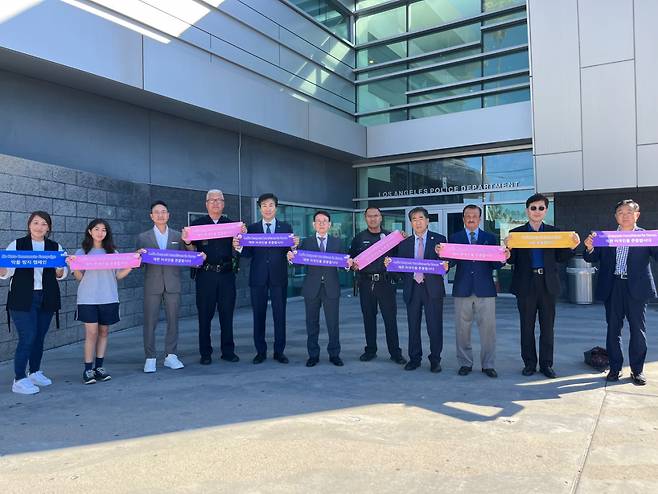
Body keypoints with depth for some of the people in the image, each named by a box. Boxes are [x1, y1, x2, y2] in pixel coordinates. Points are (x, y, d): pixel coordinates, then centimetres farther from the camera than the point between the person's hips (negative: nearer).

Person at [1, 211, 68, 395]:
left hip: (47, 299, 3)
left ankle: (35, 372, 27)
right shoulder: (16, 245, 2)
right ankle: (19, 380, 1)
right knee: (27, 337, -8)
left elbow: (60, 276, 7)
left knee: (39, 337, 11)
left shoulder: (55, 247, 8)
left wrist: (60, 268, -14)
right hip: (22, 299, -3)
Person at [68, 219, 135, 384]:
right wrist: (73, 266, -16)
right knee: (91, 333, -6)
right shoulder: (82, 253, 5)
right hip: (88, 299, -2)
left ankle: (99, 366, 17)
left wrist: (131, 266, -7)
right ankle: (88, 369, 2)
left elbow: (118, 275, 8)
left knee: (104, 332, 7)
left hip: (108, 298, 3)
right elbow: (79, 277, 1)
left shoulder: (113, 252, 10)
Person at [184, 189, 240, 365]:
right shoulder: (197, 224, 7)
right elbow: (191, 250, 2)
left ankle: (228, 351, 15)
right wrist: (187, 241, -19)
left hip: (226, 274, 1)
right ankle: (205, 353, 13)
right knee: (205, 314, 3)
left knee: (227, 313, 5)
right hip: (205, 274, -1)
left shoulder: (232, 224, 11)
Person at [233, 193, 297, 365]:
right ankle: (260, 351, 16)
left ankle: (279, 351, 14)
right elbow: (249, 253, 0)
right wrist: (239, 247, -20)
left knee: (280, 315, 4)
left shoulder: (286, 227, 6)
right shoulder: (252, 228, 7)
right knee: (258, 315, 6)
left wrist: (294, 245, -23)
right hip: (258, 277, 1)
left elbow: (289, 252, -2)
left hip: (279, 277, 0)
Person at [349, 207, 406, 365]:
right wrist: (353, 265, -10)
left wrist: (392, 263, -15)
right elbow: (351, 258, 10)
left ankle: (395, 352, 8)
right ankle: (370, 350, 21)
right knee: (368, 317, 9)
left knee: (390, 317, -1)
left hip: (385, 282, -2)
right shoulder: (359, 238, 10)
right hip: (365, 282, 2)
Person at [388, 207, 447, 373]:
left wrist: (445, 266, -24)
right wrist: (389, 264, -12)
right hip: (412, 289, 3)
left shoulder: (439, 239, 3)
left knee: (435, 326, 1)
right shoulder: (404, 243, 11)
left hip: (432, 288, -3)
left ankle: (435, 360, 15)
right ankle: (414, 358, 22)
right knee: (413, 326, 10)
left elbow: (446, 262, -2)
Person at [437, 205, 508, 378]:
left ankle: (488, 365, 14)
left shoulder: (490, 238, 9)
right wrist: (441, 254, -24)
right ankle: (465, 363, 19)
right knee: (462, 328, 6)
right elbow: (451, 263, -4)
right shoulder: (454, 238, 7)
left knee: (488, 327, 1)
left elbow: (495, 265, 1)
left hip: (485, 289, 0)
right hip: (462, 289, 0)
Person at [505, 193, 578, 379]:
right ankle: (529, 363, 19)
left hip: (548, 284, 1)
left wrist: (572, 246, -10)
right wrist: (507, 248, -21)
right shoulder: (516, 233, 3)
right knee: (527, 327, 7)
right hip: (526, 285, -1)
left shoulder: (554, 232, 7)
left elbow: (560, 258, 5)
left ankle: (546, 364, 18)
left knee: (547, 327, 7)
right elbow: (512, 260, -1)